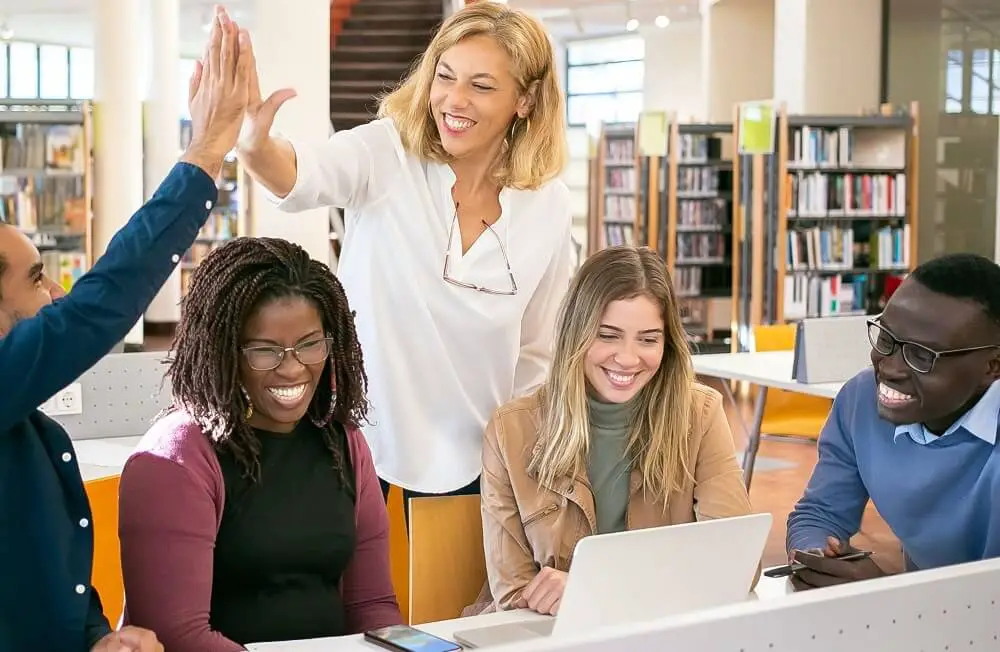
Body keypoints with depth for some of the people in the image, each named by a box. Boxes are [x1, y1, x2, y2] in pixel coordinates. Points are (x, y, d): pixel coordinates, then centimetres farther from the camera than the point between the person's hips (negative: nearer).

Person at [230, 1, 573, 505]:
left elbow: (537, 352, 6)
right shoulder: (387, 155, -13)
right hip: (356, 433, -2)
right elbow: (305, 172, -36)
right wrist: (253, 143, -57)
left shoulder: (549, 207, -5)